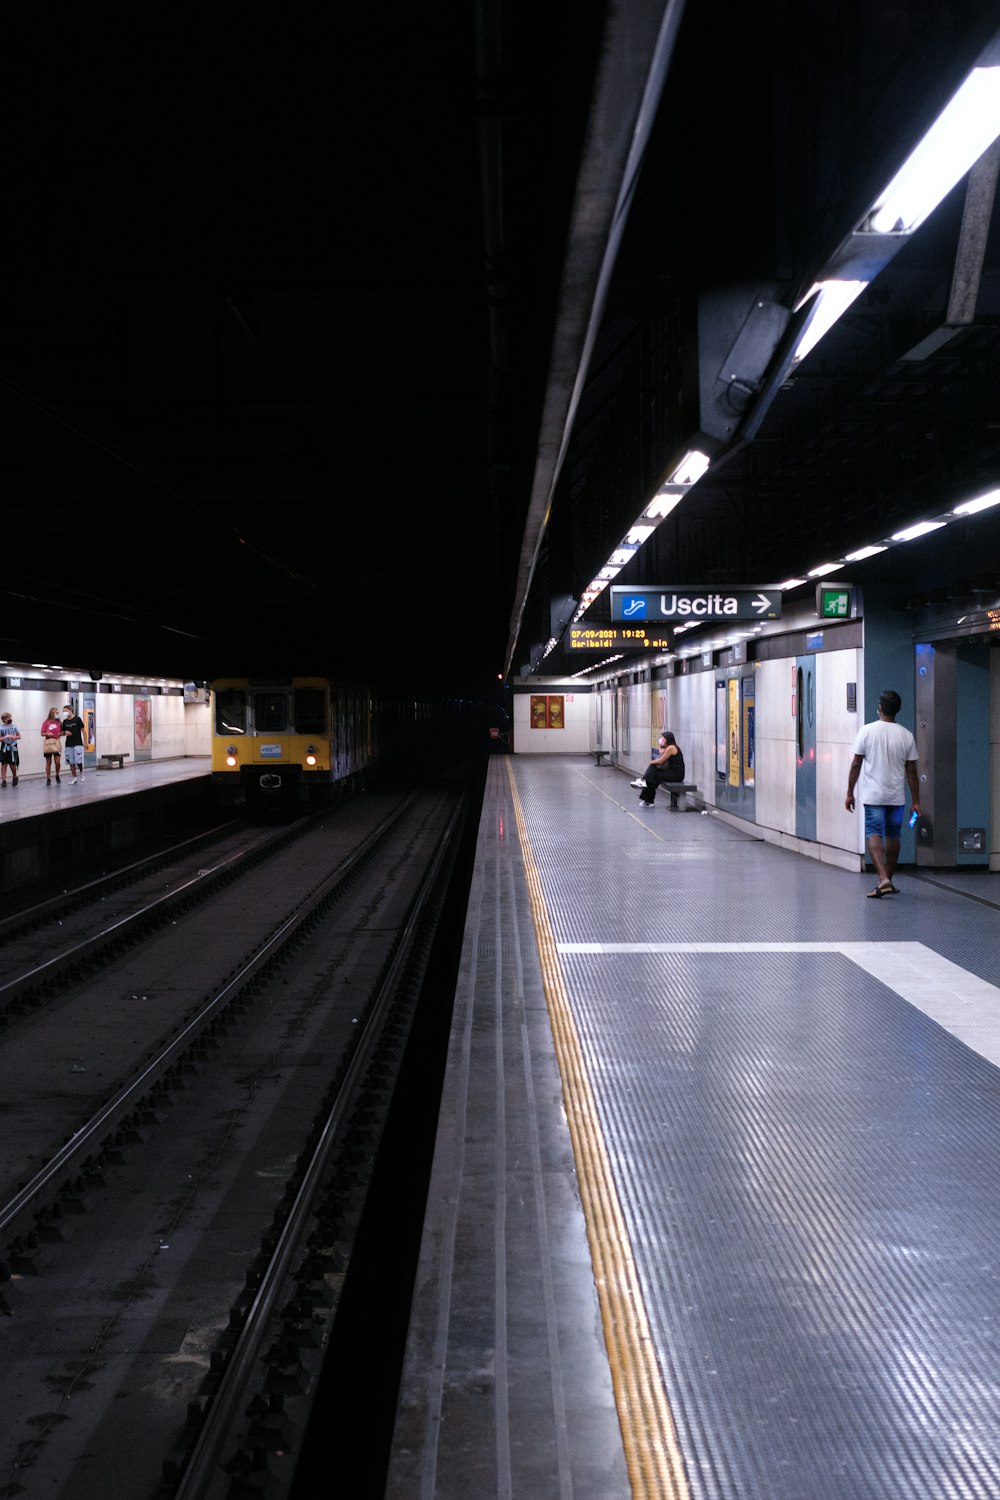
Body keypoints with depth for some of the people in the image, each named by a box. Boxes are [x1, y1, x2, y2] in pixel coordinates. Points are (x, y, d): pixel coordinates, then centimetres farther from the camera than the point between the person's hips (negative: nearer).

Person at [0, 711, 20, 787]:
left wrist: (14, 737, -9)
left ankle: (15, 777, 21)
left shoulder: (14, 726, 2)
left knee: (12, 764, -4)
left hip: (13, 747, 1)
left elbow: (19, 736, 11)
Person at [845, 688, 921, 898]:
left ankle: (883, 879, -22)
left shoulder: (868, 731, -6)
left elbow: (856, 765, -5)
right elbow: (911, 771, 2)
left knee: (874, 835, -5)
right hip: (897, 796, 3)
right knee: (892, 836, 14)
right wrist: (915, 801, 8)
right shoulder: (906, 735, 0)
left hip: (873, 796, -3)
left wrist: (850, 793, 4)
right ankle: (888, 881, 24)